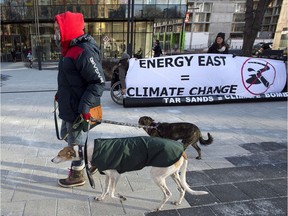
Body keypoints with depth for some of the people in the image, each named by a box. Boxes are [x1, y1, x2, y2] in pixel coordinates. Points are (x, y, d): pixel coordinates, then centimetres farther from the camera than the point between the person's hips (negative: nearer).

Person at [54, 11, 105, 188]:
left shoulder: (84, 52, -22)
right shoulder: (70, 49, 9)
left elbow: (99, 82, -24)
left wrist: (85, 106, -26)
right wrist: (60, 94, 23)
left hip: (79, 109, -10)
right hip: (69, 106, 10)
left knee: (75, 140, 6)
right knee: (66, 134, 24)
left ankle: (77, 176, 27)